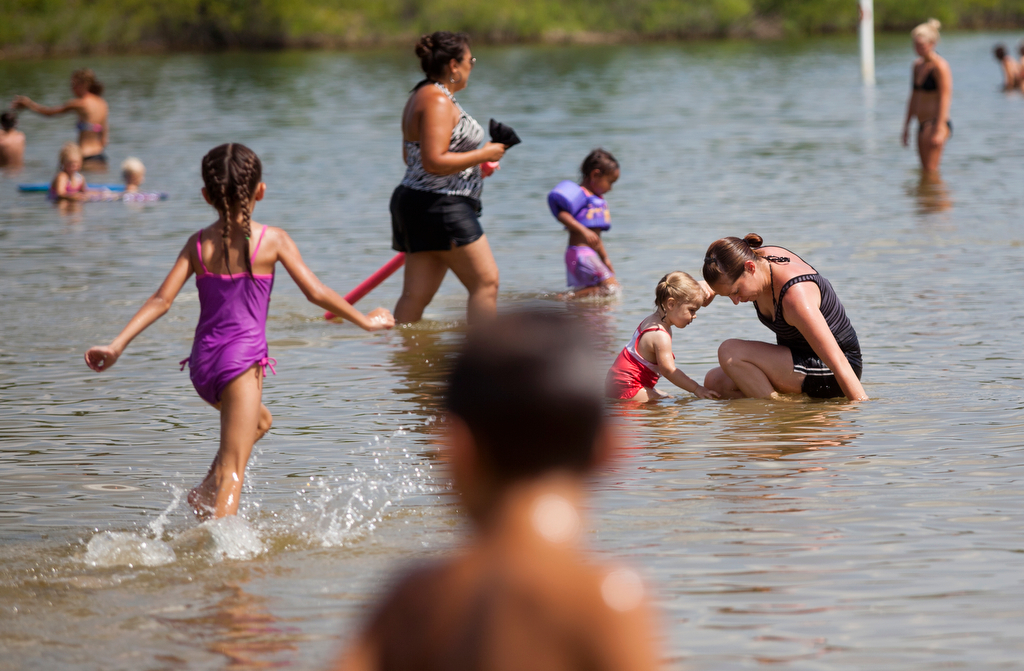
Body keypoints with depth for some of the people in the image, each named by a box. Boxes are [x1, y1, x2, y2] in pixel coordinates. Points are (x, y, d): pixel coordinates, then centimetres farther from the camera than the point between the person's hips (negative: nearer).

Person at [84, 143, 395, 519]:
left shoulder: (198, 244, 5)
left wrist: (117, 345, -1)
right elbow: (316, 293, -1)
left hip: (202, 363, 5)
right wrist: (364, 321, 12)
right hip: (242, 360, -5)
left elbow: (161, 300, -2)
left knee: (259, 421, 32)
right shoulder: (272, 240, -3)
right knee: (233, 469, -7)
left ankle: (207, 491, 17)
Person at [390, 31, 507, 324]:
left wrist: (472, 164, 21)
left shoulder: (420, 97, 18)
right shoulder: (438, 101, -16)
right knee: (486, 281, -5)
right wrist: (482, 155, -14)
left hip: (415, 203, 10)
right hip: (439, 207, -10)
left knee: (416, 294, 8)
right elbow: (434, 162, -24)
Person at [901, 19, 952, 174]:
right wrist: (906, 126, 21)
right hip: (923, 125, 9)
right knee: (925, 171, 9)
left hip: (936, 123, -9)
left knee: (930, 171, -14)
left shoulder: (940, 66, -10)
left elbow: (945, 99, -16)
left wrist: (939, 130, -22)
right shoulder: (917, 64, 14)